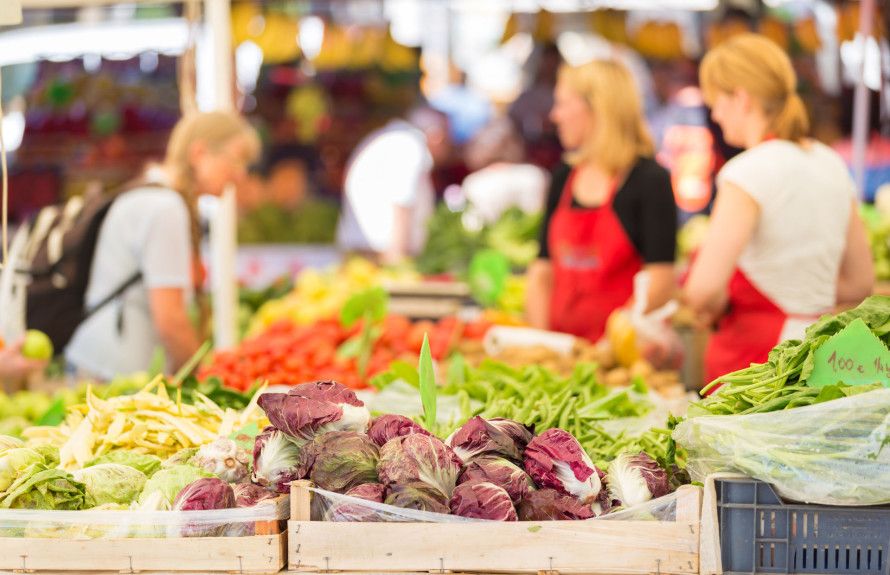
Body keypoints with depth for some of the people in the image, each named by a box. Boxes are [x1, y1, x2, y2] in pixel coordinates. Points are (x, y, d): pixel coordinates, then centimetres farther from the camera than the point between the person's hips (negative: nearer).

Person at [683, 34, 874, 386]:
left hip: (756, 360, -7)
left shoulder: (750, 172, -13)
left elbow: (702, 290, -24)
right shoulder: (832, 165, 10)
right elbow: (859, 284, 18)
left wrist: (717, 308, -3)